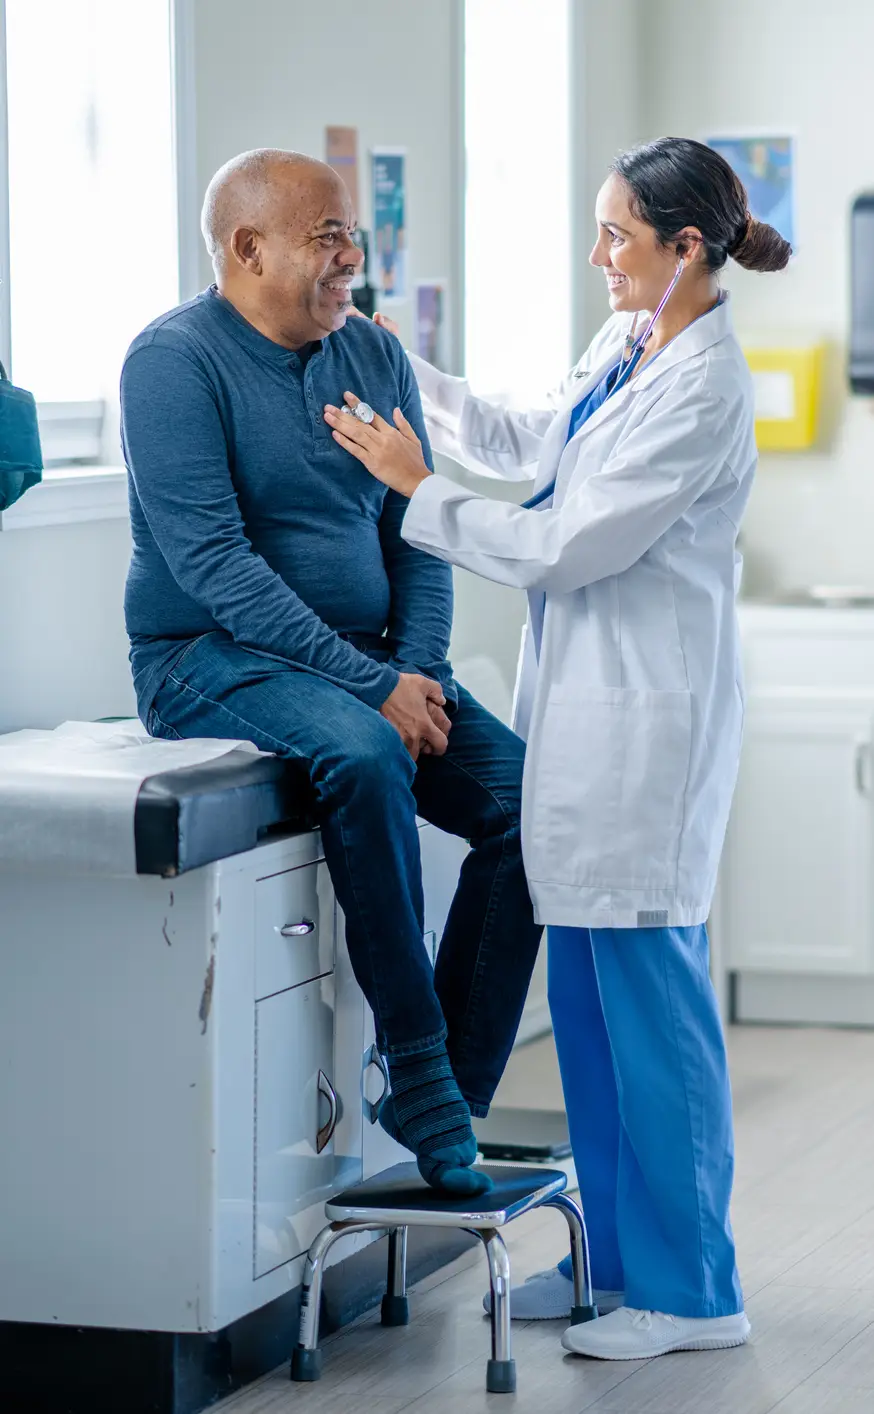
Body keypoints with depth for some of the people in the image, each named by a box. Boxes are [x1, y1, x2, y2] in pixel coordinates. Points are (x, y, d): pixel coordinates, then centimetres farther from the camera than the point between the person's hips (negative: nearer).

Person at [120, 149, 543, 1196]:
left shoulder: (374, 356, 10)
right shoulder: (175, 361, -10)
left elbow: (418, 533, 10)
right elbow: (212, 562, -19)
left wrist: (417, 670, -10)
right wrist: (372, 687, -24)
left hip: (371, 657, 6)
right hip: (213, 659, -6)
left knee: (524, 790, -16)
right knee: (364, 755, -36)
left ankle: (448, 1100, -10)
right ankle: (415, 1065, -26)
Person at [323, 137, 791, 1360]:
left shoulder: (703, 388, -19)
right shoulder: (626, 344, 9)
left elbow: (571, 546, -19)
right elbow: (537, 448, 26)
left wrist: (419, 485, -11)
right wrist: (415, 382, 21)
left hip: (647, 708, -9)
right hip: (587, 696, 10)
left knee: (650, 992, -4)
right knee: (587, 990, 13)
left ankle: (689, 1292, 6)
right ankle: (618, 1258, 24)